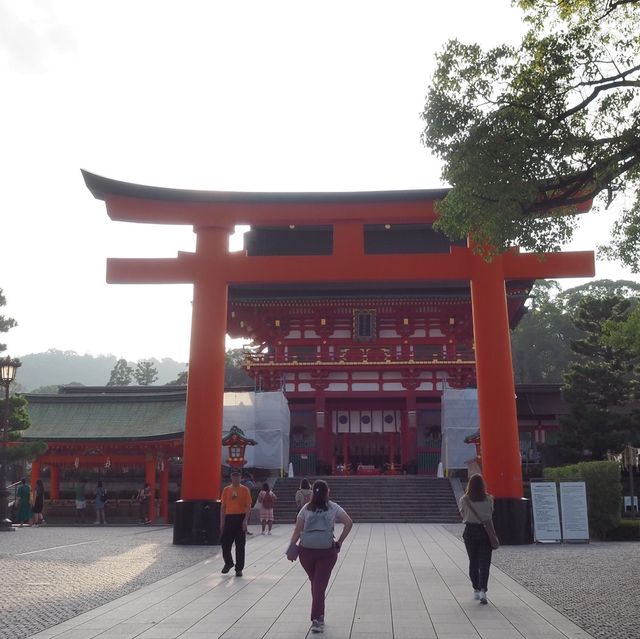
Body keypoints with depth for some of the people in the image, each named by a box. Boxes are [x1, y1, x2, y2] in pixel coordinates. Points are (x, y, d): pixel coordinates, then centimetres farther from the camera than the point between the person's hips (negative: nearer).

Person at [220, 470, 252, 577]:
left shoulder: (245, 490, -1)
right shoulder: (226, 489, 7)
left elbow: (248, 506, -3)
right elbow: (223, 506, 8)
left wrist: (245, 520, -14)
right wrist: (222, 521, 3)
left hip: (240, 518, -2)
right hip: (229, 518, 2)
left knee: (240, 545, 1)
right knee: (224, 542, 2)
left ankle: (239, 568, 9)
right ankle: (228, 563, 26)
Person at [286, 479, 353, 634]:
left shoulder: (306, 509, 5)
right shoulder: (333, 508, 4)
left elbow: (297, 530, 0)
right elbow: (349, 523, -5)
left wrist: (291, 548, 2)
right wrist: (339, 542, 1)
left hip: (306, 551, 2)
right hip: (327, 552, -2)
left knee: (315, 584, 18)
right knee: (320, 585, 1)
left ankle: (319, 615, 29)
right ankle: (317, 619, -6)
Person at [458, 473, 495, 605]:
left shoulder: (464, 500, -9)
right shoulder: (489, 499, -7)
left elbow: (462, 515, 3)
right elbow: (491, 514, 4)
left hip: (470, 531, 1)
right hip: (485, 531, 0)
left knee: (473, 562, 14)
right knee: (484, 563, 1)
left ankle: (476, 590, 21)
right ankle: (483, 590, -14)